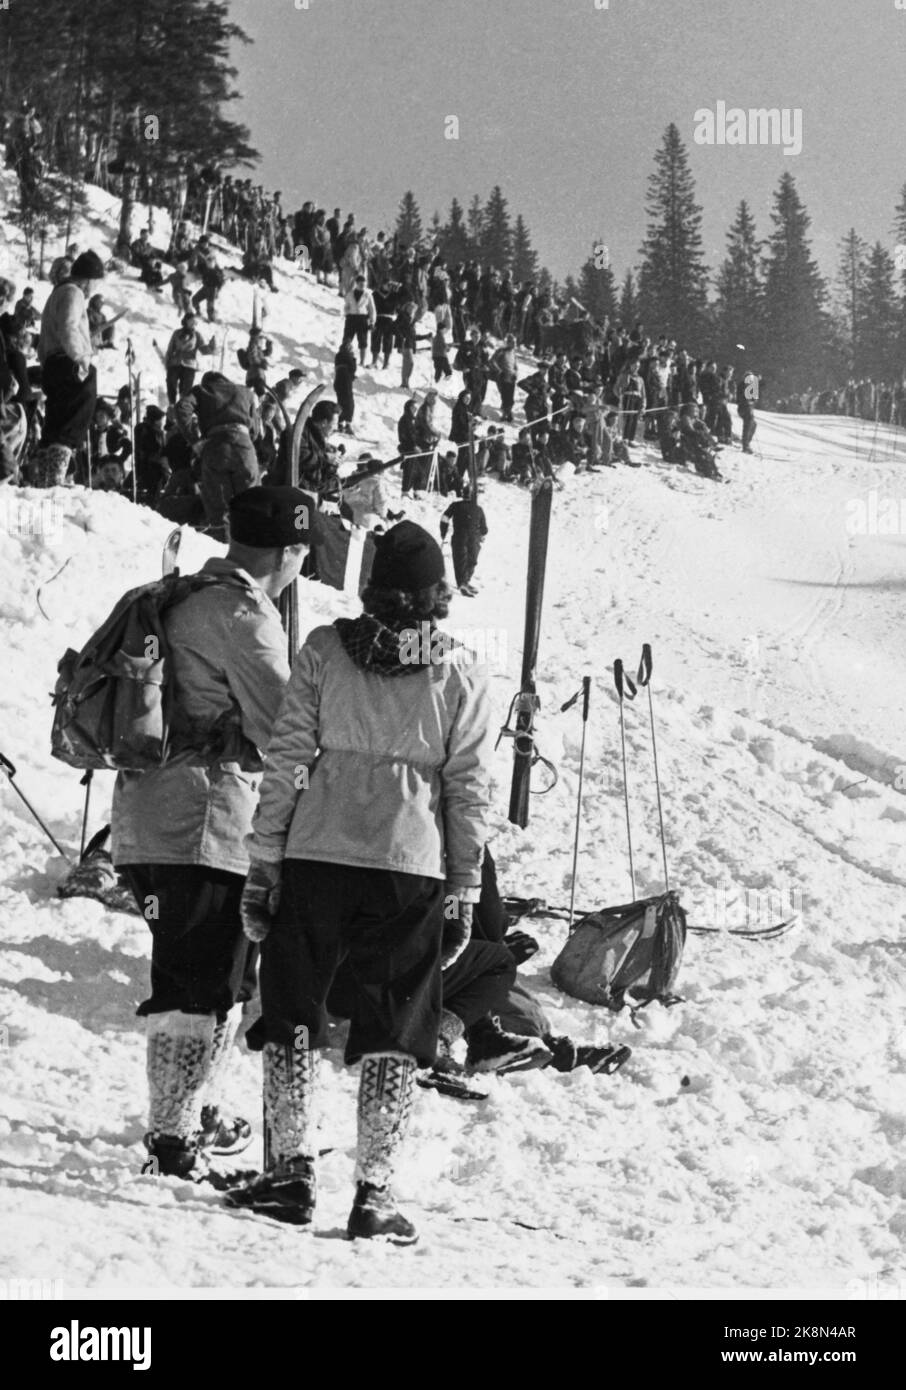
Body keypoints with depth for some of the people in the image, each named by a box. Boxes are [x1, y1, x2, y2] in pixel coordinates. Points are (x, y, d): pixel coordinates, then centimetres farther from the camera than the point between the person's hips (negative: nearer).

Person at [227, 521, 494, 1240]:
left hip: (315, 857, 0)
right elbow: (468, 794, 3)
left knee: (293, 1016, 13)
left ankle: (292, 1168, 8)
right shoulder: (464, 681, 1)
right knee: (393, 1032, 7)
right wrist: (463, 895, 9)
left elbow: (286, 762, -1)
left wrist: (263, 862, 5)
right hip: (410, 869, 0)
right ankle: (375, 1191, 2)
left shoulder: (324, 650, -1)